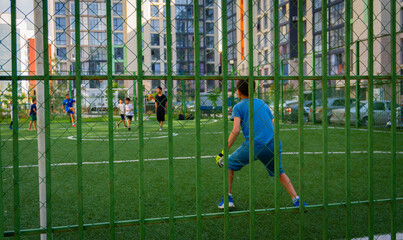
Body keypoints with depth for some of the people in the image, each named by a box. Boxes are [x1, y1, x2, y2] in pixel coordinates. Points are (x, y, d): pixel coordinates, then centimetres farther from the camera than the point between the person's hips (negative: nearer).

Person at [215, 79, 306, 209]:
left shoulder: (238, 107, 7)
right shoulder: (263, 104, 22)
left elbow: (236, 131, -7)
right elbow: (274, 128, 20)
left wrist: (224, 152, -5)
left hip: (253, 145, -5)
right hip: (273, 145, 5)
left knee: (230, 164, 18)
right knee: (279, 172, 27)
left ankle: (228, 198, 13)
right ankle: (296, 199, 17)